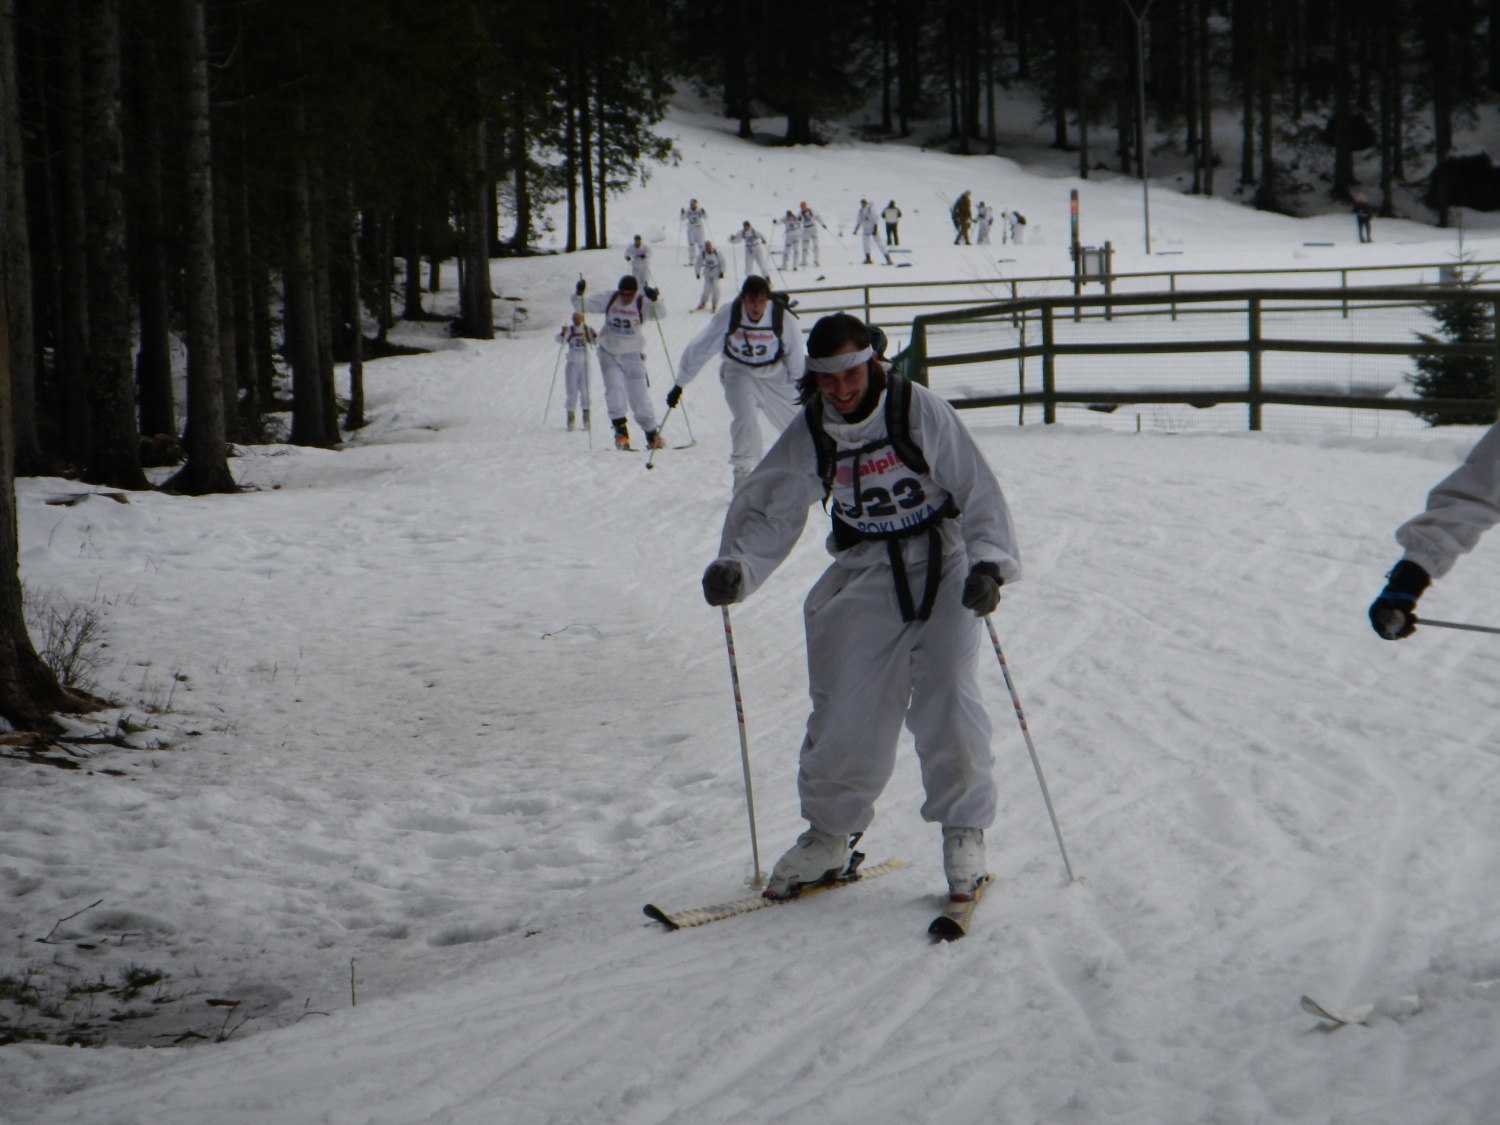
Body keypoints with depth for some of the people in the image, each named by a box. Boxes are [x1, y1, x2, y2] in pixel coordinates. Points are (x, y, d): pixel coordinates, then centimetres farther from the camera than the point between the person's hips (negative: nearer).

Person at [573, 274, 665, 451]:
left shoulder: (642, 303, -13)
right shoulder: (609, 299, -8)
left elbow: (660, 313, -31)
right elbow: (583, 306, -7)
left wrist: (655, 299, -50)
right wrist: (579, 295, -27)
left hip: (632, 355, -1)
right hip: (609, 354, 1)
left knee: (640, 396, 0)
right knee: (614, 389, -18)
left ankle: (652, 435, 16)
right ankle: (620, 430, -11)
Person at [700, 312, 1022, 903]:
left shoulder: (919, 411, -14)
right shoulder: (810, 434, -5)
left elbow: (977, 489, -11)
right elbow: (769, 512, -3)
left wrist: (988, 563, -24)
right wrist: (735, 567, -21)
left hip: (942, 564, -2)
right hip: (864, 577, 3)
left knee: (947, 702, -14)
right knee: (846, 714, -5)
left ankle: (964, 832, 7)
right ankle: (828, 836, 17)